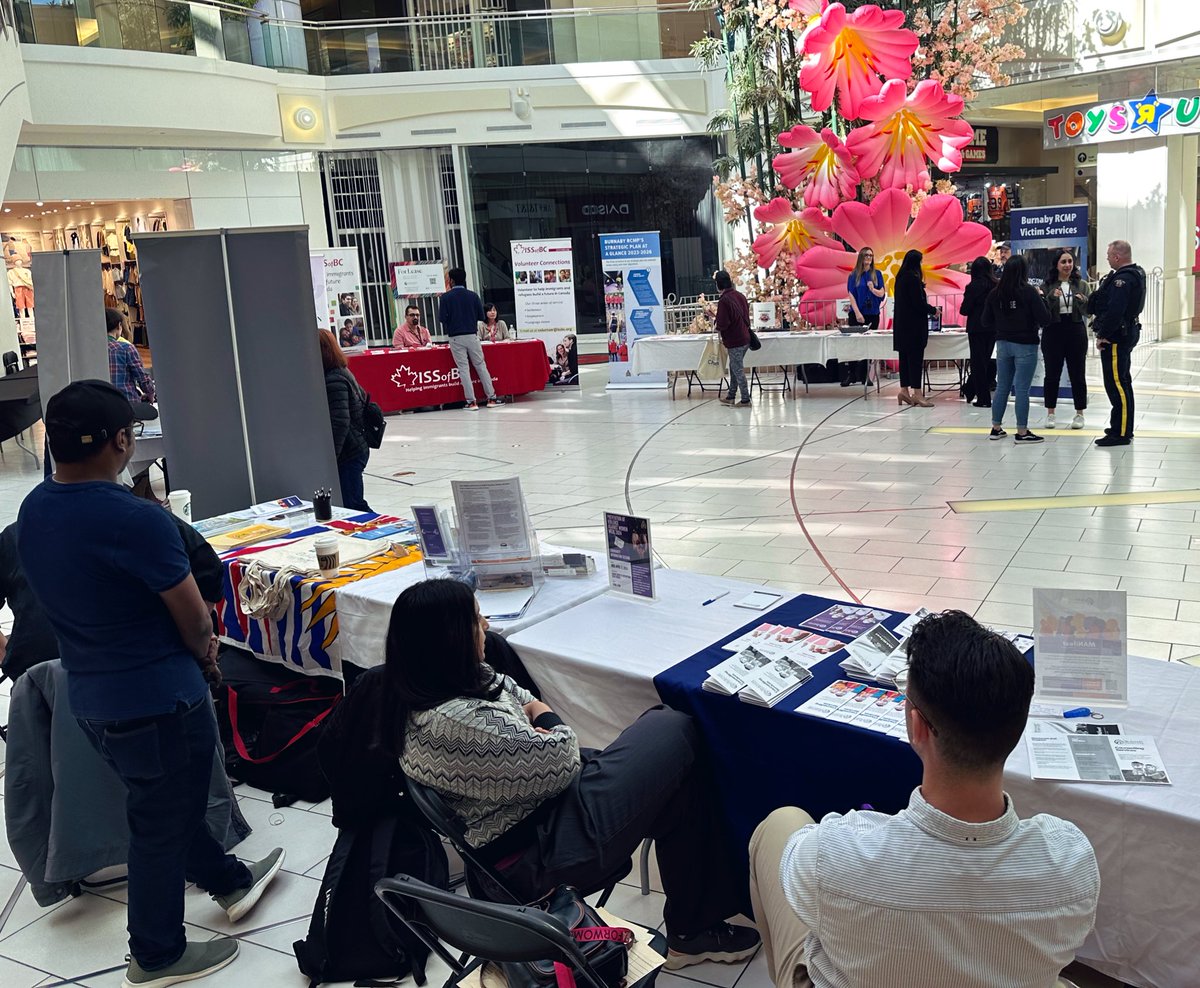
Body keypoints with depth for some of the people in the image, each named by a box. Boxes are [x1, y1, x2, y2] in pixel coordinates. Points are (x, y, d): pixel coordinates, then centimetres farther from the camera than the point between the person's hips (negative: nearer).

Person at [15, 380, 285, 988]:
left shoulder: (31, 513, -2)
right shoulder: (135, 520, -27)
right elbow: (195, 620, -18)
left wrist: (193, 652, 9)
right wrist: (204, 655, 5)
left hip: (89, 694, 8)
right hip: (157, 700, -8)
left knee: (164, 802, 25)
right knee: (161, 825, 11)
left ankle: (229, 882, 46)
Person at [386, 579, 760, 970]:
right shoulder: (453, 721, -30)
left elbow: (523, 698, 16)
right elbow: (560, 763, -23)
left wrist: (535, 711, -5)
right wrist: (549, 722, -3)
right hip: (541, 854, -10)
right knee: (677, 731, -5)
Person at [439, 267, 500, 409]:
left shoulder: (446, 297, -5)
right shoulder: (473, 296, 1)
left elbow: (442, 318, -7)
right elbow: (481, 316, 3)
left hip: (455, 338, -2)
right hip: (472, 335, 2)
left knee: (463, 368, 2)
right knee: (481, 366, 9)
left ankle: (471, 401, -1)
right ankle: (491, 398, 9)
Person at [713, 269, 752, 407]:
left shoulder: (723, 301, -18)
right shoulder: (740, 295, 7)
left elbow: (723, 324, -21)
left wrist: (717, 327, 0)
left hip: (734, 341, -8)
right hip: (745, 338, 8)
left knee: (738, 370, 1)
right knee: (734, 367, 18)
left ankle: (745, 399, 6)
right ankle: (731, 395, 27)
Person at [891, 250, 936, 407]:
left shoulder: (900, 278, 11)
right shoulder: (913, 278, -15)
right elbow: (919, 303, -17)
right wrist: (933, 310, -1)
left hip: (901, 323, 9)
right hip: (914, 324, -9)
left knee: (905, 356, 11)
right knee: (916, 357, -7)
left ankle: (904, 391, 15)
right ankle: (917, 393, -7)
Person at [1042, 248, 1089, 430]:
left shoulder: (1081, 285, 8)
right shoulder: (1048, 285, 3)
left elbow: (1086, 310, 0)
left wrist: (1082, 301, -21)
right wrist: (1052, 297, -25)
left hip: (1076, 330, 1)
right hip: (1053, 331, -1)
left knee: (1078, 374, 3)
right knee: (1052, 374, 2)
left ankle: (1079, 414, 10)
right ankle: (1050, 413, 11)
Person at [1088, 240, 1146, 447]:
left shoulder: (1122, 279, -21)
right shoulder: (1136, 273, 14)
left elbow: (1114, 311, -28)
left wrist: (1103, 335, -20)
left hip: (1116, 338, -11)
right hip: (1128, 332, 11)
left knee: (1116, 384, -8)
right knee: (1122, 382, 19)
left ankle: (1121, 433, -6)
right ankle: (1124, 428, 30)